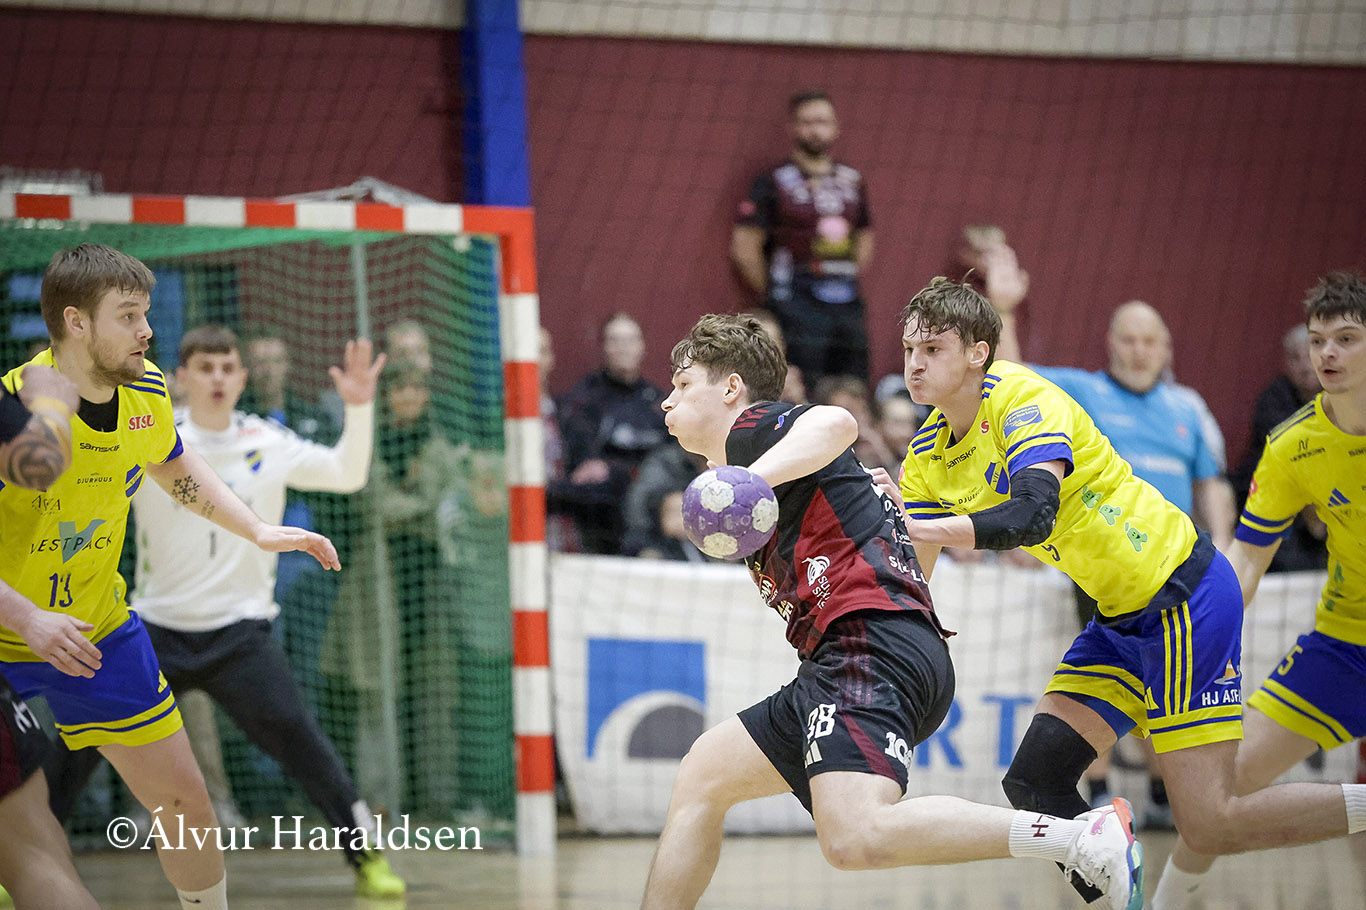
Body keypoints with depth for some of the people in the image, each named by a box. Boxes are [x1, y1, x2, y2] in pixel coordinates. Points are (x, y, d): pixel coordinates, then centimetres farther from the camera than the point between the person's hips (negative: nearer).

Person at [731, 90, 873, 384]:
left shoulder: (852, 181, 15)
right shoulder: (774, 183, -1)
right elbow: (744, 247, -4)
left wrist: (851, 280, 14)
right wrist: (771, 294, -2)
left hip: (847, 302, 6)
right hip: (798, 302, -6)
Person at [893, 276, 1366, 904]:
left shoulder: (1024, 399, -19)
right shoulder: (927, 458, 5)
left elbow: (1032, 515, -35)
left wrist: (915, 526, -42)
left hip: (1184, 594, -8)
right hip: (1121, 618, 8)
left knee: (1210, 825, -13)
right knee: (1035, 781, -4)